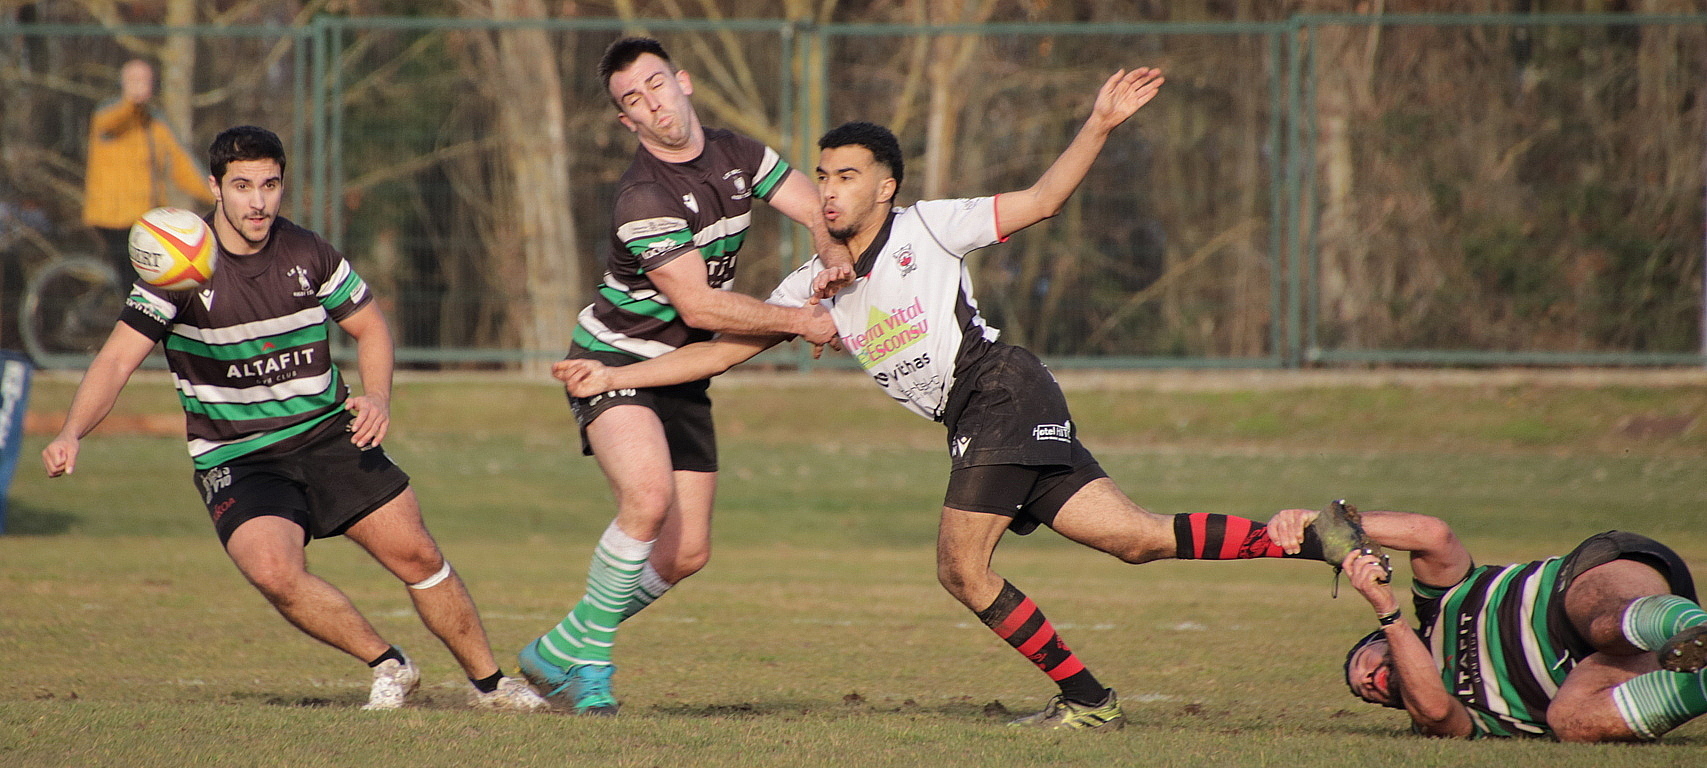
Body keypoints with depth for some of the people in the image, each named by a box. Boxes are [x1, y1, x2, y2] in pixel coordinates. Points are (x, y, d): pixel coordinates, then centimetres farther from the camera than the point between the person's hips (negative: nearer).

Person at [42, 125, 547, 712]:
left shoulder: (307, 254, -2)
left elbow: (369, 326, 13)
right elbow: (117, 359, -18)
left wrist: (377, 396, -7)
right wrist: (72, 433, -35)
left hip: (329, 436, 3)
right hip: (235, 460, -3)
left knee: (417, 555, -2)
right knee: (274, 571, -27)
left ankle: (489, 682, 19)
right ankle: (387, 665, -5)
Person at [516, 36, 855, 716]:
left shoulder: (735, 154, 1)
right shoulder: (644, 198, -23)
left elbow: (822, 213, 5)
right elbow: (698, 306, -24)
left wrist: (834, 256, -19)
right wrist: (800, 322, -19)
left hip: (681, 375, 7)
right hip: (613, 360, -7)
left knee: (686, 554, 3)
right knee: (649, 496, -32)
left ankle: (559, 653, 21)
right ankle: (589, 657, -16)